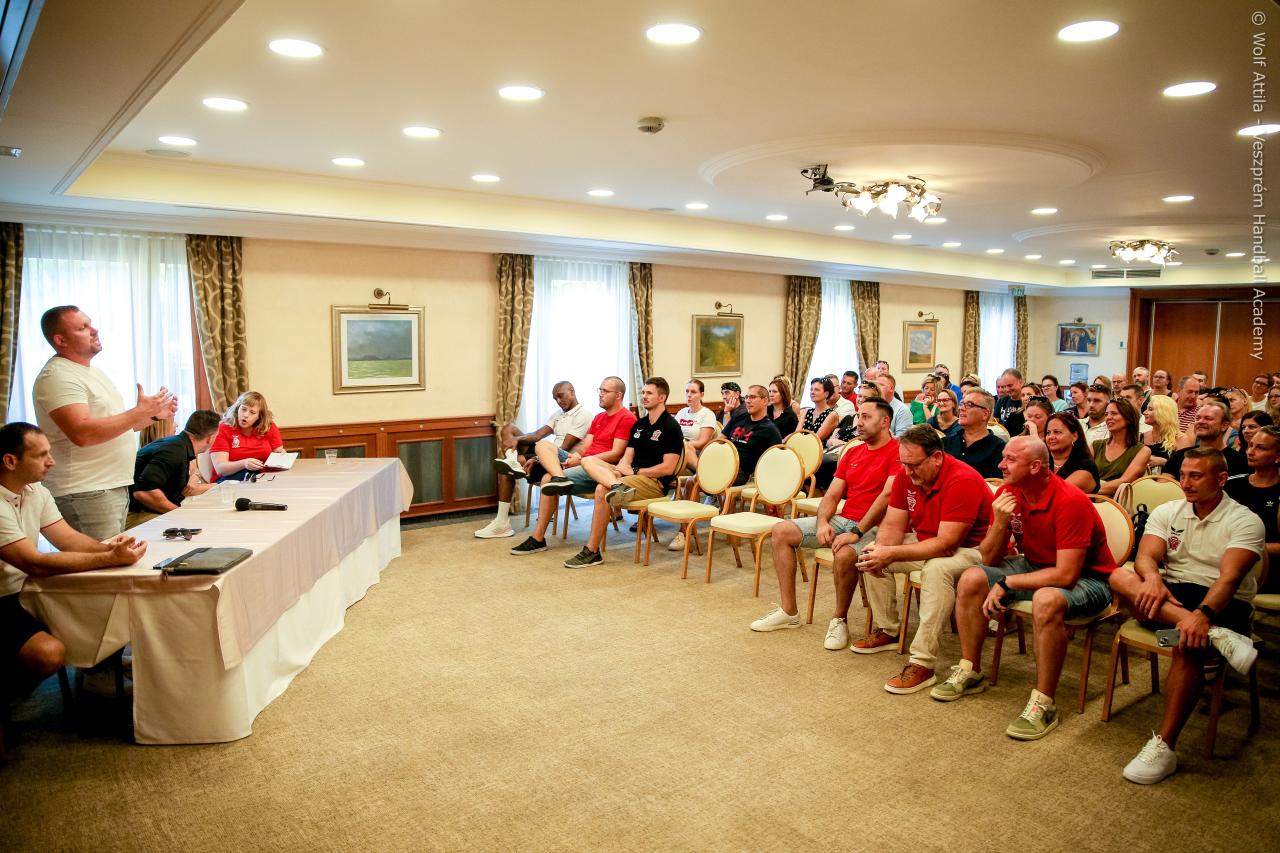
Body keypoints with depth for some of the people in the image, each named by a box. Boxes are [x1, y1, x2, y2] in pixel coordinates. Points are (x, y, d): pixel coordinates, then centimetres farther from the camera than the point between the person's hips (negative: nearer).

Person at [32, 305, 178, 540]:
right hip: (86, 494, -10)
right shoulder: (57, 376, -13)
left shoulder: (92, 372, 18)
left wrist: (153, 415, 10)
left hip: (115, 486, 10)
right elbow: (82, 433, -26)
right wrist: (141, 412, -21)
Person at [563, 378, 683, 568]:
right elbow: (627, 458, 16)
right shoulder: (638, 424, 19)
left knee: (602, 490, -28)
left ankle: (592, 552, -22)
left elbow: (668, 468, -14)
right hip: (633, 476, 8)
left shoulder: (671, 427, -6)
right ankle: (617, 486, -40)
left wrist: (634, 471, -13)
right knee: (588, 461, -10)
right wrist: (621, 468, -8)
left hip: (656, 483, -8)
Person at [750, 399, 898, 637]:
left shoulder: (897, 451, -9)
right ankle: (788, 611, -1)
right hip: (842, 519, 8)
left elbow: (887, 496, -21)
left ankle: (840, 619, -11)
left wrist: (857, 532, -26)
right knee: (781, 531, -4)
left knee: (844, 554, -39)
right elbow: (832, 495, 12)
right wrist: (822, 523, -9)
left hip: (872, 527, -8)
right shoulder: (853, 453, 16)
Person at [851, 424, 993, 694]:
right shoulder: (906, 474, -6)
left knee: (937, 569, -38)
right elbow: (893, 525, -2)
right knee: (871, 556, -3)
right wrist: (880, 548, -24)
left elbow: (945, 545, -32)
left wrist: (891, 554, -35)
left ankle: (923, 664, -32)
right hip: (925, 542, 8)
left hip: (969, 549, -8)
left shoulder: (963, 481, -29)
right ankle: (887, 630, 12)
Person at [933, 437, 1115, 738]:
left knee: (1046, 600, -38)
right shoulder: (1006, 494, -7)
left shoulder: (1071, 502, -27)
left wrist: (1006, 583, -24)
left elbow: (1065, 575, -31)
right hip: (1035, 566, 7)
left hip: (1086, 577, -7)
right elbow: (989, 560, -4)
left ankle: (1044, 705, -23)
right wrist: (999, 523, -23)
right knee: (971, 579, -10)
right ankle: (970, 672, 5)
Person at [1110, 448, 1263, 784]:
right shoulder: (1166, 512, 10)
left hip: (1222, 604, -4)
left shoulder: (1245, 521, -2)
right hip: (1170, 597, 4)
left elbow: (1230, 577, -18)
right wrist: (1152, 578, -30)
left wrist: (1202, 613, -37)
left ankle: (1164, 747, -29)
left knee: (1188, 645, -36)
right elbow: (1146, 556, -5)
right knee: (1120, 578, -28)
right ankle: (1218, 636, -39)